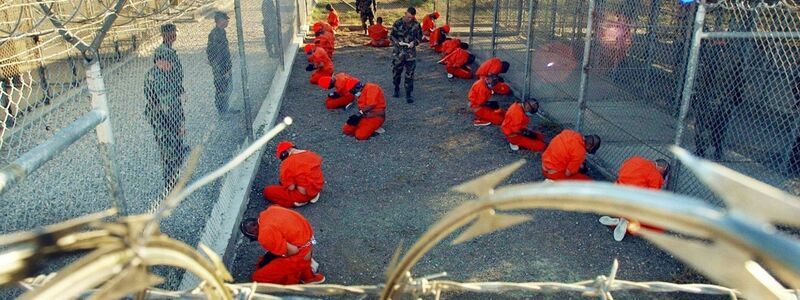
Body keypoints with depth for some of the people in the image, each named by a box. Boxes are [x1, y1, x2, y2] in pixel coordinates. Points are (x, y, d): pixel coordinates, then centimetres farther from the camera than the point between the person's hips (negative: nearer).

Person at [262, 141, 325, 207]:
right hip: (317, 189, 7)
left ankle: (299, 201, -3)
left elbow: (291, 187, -19)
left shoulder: (287, 163, -19)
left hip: (304, 194, -7)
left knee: (267, 191, 3)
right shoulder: (313, 155, 0)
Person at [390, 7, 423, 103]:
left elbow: (419, 37, 7)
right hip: (398, 52, 0)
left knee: (410, 74, 1)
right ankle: (396, 89, 35)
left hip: (411, 53, 0)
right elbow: (392, 36, 1)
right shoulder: (398, 23, -6)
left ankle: (408, 94, 9)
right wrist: (397, 42, -17)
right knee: (396, 71, 12)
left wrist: (414, 42, -13)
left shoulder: (416, 24, -3)